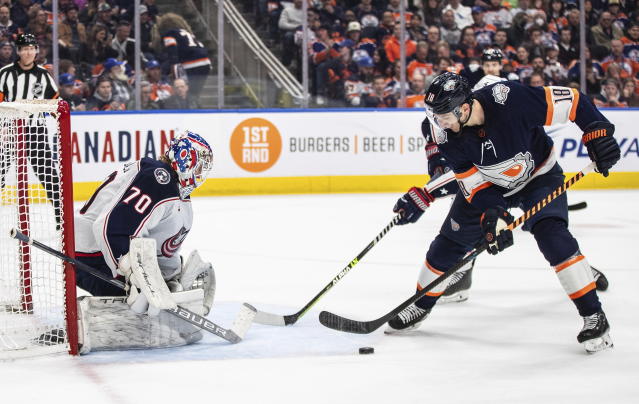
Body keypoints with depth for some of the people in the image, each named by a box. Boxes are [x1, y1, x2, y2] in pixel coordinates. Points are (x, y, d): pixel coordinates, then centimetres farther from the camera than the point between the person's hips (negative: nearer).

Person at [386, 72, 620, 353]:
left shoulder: (510, 99, -38)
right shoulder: (445, 133, -23)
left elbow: (574, 101, -28)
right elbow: (473, 184, -18)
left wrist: (598, 134, -32)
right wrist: (491, 215, -32)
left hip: (539, 175, -4)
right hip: (488, 184, 4)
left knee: (552, 235, -24)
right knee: (450, 241, 4)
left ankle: (594, 316, -16)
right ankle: (421, 307, 28)